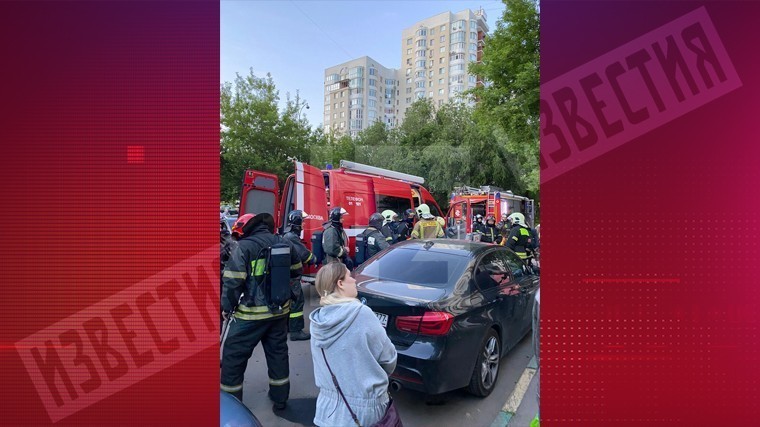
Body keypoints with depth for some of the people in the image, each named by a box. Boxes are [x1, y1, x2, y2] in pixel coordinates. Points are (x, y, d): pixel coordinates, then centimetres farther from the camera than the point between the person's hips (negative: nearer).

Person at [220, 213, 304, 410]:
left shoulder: (244, 246, -13)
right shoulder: (284, 243, 2)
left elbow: (233, 281, -17)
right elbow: (296, 271, 13)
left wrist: (227, 306, -3)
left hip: (251, 313, -5)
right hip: (280, 310, 6)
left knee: (232, 355, 11)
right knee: (278, 352, 19)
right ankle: (280, 398, 31)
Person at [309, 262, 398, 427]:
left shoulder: (316, 320, -3)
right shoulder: (361, 313, -19)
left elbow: (320, 365, 10)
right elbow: (388, 357, -8)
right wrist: (379, 376, 11)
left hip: (329, 408, 5)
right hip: (364, 409, -5)